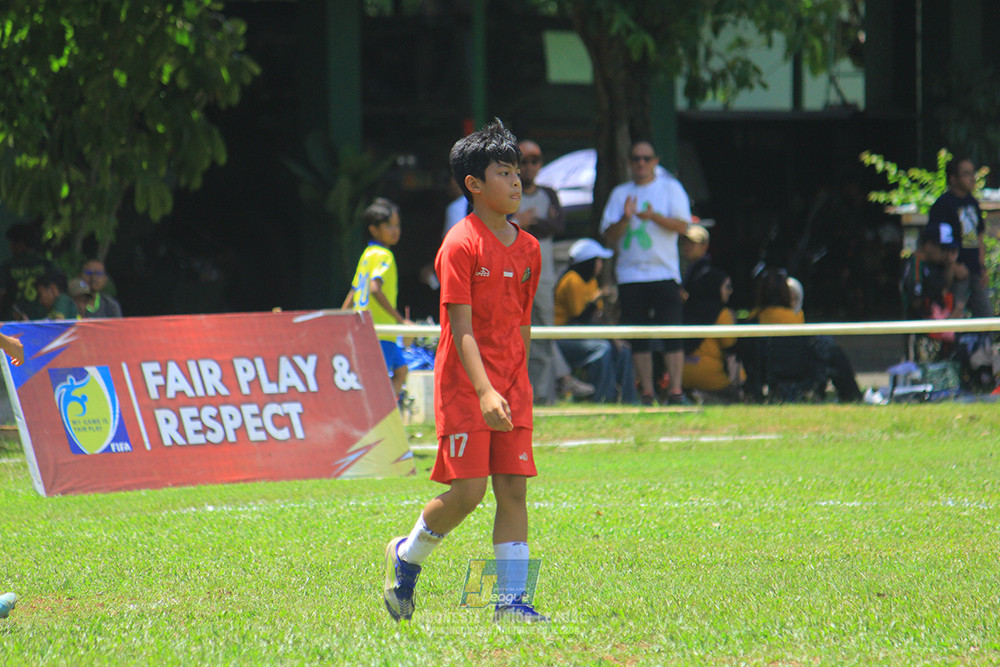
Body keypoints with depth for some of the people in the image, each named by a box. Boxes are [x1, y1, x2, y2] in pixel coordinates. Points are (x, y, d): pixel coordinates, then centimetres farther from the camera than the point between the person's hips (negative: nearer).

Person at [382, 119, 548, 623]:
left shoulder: (527, 249, 9)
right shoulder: (460, 246, -12)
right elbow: (461, 329, -18)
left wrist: (516, 383, 17)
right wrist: (484, 391, -28)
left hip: (510, 388, 6)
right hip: (463, 386, -6)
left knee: (514, 489, -1)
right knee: (467, 490, -10)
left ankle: (512, 601, 0)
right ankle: (406, 557, 16)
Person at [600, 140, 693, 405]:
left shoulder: (671, 188, 8)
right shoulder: (620, 194, 14)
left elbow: (682, 225, -5)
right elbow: (609, 236, 7)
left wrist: (654, 216, -20)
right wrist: (625, 219, -12)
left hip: (664, 272, -2)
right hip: (630, 273, 2)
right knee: (638, 337, 0)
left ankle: (675, 391, -10)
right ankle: (646, 393, 4)